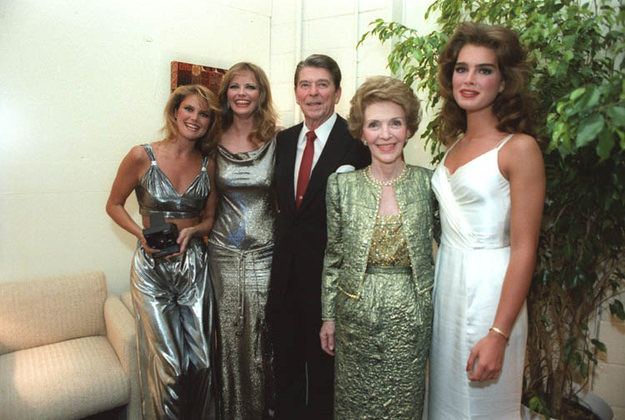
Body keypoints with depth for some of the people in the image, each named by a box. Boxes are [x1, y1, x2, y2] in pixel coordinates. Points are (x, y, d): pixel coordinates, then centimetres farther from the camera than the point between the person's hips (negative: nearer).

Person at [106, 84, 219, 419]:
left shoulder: (208, 165, 4)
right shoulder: (142, 156, -6)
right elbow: (114, 205, 4)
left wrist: (192, 231, -10)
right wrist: (141, 233, -12)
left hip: (193, 263, 3)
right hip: (152, 267, -2)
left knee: (201, 359, 8)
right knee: (167, 364, 1)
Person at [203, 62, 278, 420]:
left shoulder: (276, 141, -3)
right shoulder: (214, 141, 3)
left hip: (264, 253, -2)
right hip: (223, 252, 2)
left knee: (261, 336, 6)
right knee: (228, 336, 12)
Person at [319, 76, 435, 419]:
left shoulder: (427, 183, -5)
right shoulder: (341, 185, -5)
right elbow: (333, 256, 2)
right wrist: (328, 316, 5)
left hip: (411, 316, 0)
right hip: (355, 313, 0)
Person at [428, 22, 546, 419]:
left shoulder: (519, 148, -12)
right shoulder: (455, 143, 8)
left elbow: (524, 250, -16)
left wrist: (499, 334, -18)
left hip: (489, 291, -6)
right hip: (446, 282, 6)